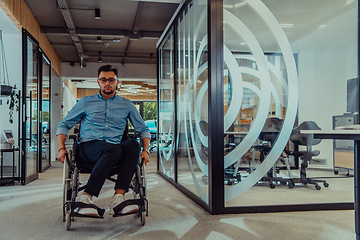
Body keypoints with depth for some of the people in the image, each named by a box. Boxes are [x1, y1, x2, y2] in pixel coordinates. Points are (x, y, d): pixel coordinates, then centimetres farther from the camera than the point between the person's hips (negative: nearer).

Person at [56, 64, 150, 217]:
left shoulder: (127, 105, 19)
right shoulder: (86, 102, 16)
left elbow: (143, 130, 21)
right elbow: (64, 125, 17)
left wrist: (145, 150, 3)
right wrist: (61, 148, 0)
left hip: (114, 151, 2)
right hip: (87, 148, -2)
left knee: (133, 145, -32)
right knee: (115, 148, -36)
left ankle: (118, 198, -39)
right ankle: (85, 198, -34)